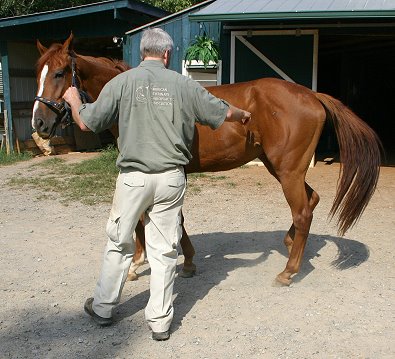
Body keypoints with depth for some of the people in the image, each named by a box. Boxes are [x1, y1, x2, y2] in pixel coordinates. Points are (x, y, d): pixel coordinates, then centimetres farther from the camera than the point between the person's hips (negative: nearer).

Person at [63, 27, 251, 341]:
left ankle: (103, 307, 30)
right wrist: (243, 115, 32)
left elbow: (87, 123, -2)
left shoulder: (122, 82, -4)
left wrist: (74, 101, 20)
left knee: (119, 243, 16)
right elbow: (224, 113, 10)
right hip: (172, 178, 1)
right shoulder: (184, 85, 0)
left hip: (133, 177, 0)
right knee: (164, 250, 9)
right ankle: (160, 321, 17)